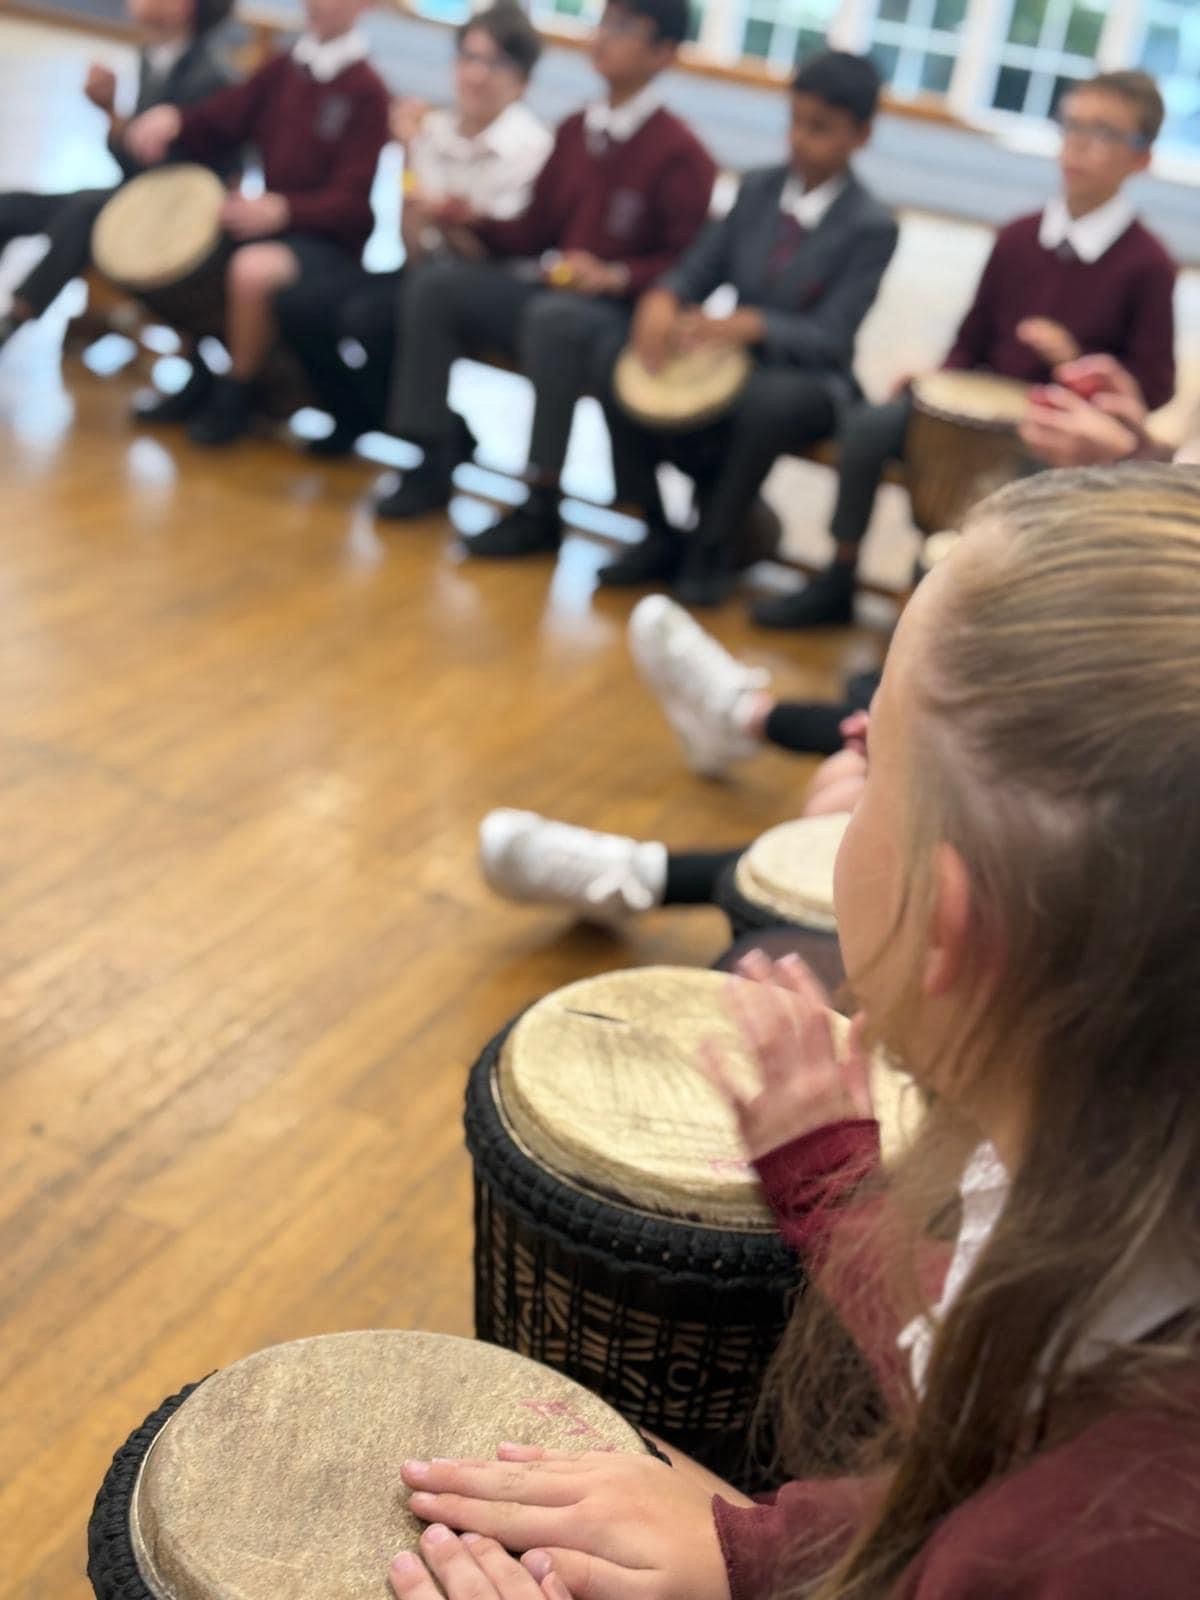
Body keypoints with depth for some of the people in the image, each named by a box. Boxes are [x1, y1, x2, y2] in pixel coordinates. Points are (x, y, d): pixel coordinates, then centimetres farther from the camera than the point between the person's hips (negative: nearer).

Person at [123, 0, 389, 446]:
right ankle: (198, 377, 11)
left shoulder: (367, 92, -11)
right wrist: (171, 119, -12)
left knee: (253, 269, -37)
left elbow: (349, 202, -18)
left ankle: (235, 396, -13)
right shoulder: (283, 70, 8)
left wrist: (282, 209, -35)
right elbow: (213, 128, 11)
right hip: (267, 222, 7)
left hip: (327, 239, -7)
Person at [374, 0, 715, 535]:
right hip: (547, 287, 7)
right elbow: (535, 230, 15)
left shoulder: (681, 153, -9)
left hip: (621, 314, -7)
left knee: (554, 318, -39)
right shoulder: (576, 130, 11)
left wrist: (615, 276, -24)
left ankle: (541, 507, -30)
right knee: (436, 281, -10)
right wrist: (475, 222, -2)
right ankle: (434, 460, -7)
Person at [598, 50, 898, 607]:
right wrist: (663, 300, -22)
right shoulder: (757, 189, 5)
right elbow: (699, 269, 2)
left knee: (766, 404, -39)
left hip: (809, 381, -5)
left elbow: (828, 337, -18)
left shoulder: (871, 228, -11)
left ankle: (713, 547, -17)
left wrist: (753, 325, -37)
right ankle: (660, 533, -1)